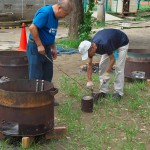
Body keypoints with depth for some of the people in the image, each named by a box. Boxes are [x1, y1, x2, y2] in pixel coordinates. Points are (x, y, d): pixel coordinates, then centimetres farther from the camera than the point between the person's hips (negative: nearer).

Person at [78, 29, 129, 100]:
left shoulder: (104, 44, -41)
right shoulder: (90, 46, -20)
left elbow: (112, 59, -26)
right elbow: (89, 64, -10)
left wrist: (107, 73, -28)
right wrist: (89, 80, -15)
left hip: (122, 43, -7)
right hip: (112, 43, 7)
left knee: (119, 68, -13)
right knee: (102, 65, -1)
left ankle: (118, 92, -1)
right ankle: (104, 90, 6)